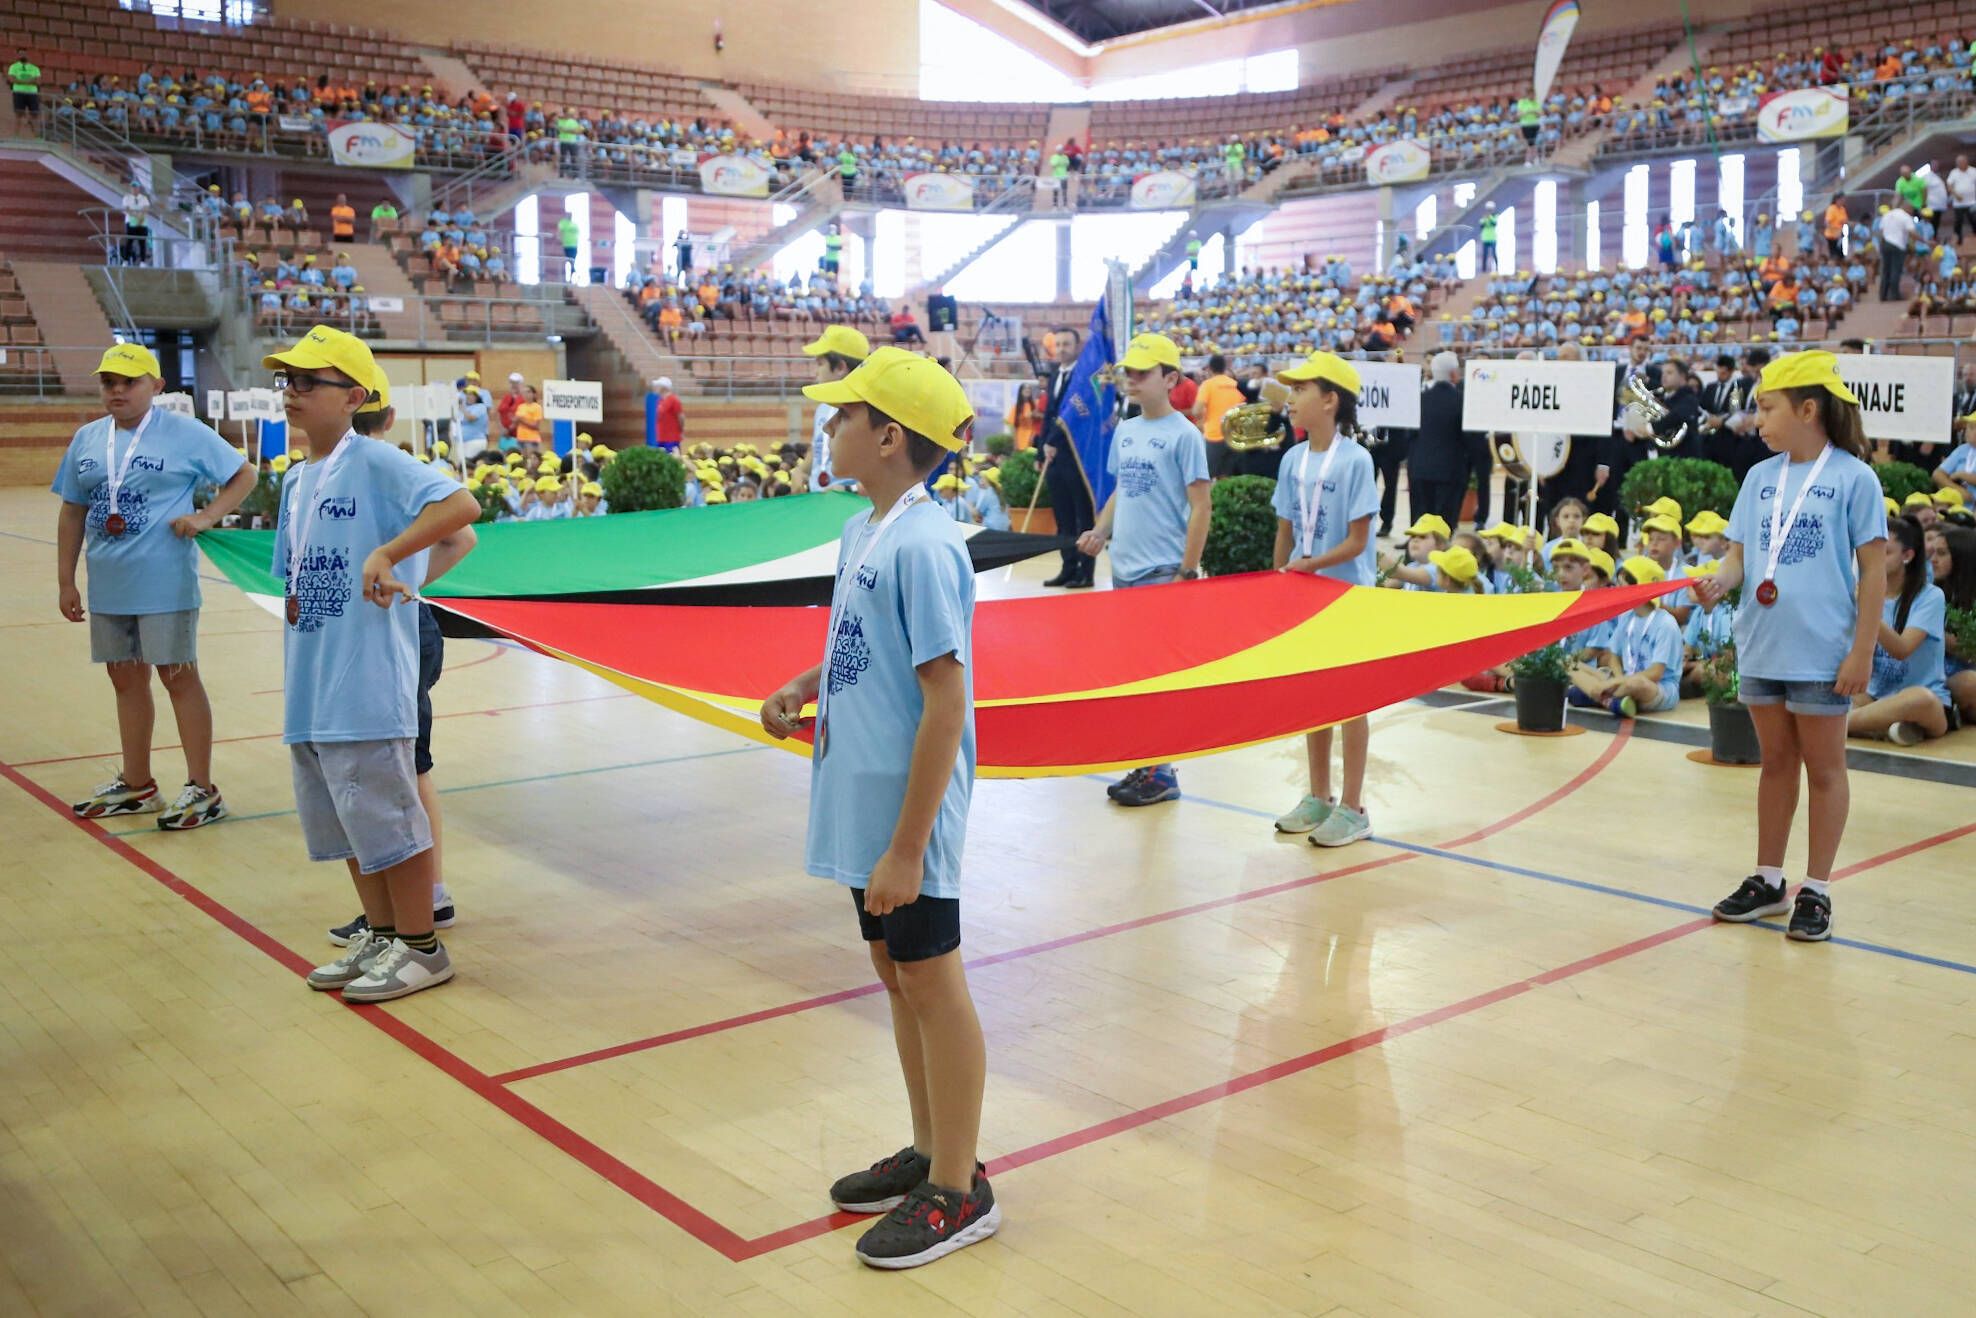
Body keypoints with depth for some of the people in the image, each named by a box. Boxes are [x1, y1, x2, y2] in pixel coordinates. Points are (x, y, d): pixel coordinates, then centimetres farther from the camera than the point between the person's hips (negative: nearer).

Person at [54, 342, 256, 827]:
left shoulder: (185, 433, -6)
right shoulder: (87, 440, 9)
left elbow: (244, 475, -1)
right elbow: (72, 513, 13)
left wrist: (206, 517, -15)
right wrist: (65, 581, 10)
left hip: (165, 584, -6)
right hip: (108, 586, 6)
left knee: (178, 676, -2)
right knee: (126, 679, 14)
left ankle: (201, 789, 6)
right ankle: (136, 785, 27)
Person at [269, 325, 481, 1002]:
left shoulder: (377, 463, -10)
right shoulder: (296, 479, 15)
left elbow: (461, 504, -25)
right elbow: (293, 581, 18)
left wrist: (387, 554, -29)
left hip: (368, 686, -8)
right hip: (309, 693, 9)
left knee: (386, 818, 0)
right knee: (345, 823, 16)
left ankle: (421, 947, 13)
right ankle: (380, 933, 31)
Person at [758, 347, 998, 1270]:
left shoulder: (922, 545, -20)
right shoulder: (861, 532, 7)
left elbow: (947, 697, -22)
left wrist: (907, 844, -23)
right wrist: (806, 686, 2)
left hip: (908, 809, -9)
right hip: (862, 802, 9)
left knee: (931, 983, 3)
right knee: (893, 971, 18)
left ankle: (959, 1191, 19)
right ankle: (930, 1152, 34)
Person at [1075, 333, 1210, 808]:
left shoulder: (1183, 435, -9)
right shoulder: (1124, 431, 11)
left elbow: (1199, 506, -11)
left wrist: (1187, 572, -14)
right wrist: (1100, 530, 3)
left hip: (1163, 572, -7)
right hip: (1124, 569, 7)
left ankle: (1163, 772, 6)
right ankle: (1143, 763, 22)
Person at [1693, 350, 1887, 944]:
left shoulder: (1853, 477, -7)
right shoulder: (1760, 477, 7)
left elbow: (1874, 569, -7)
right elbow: (1740, 552, 9)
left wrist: (1862, 651, -11)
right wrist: (1720, 580, -14)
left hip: (1822, 651, -5)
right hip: (1762, 645, 5)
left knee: (1823, 768, 7)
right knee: (1776, 762, 14)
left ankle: (1815, 892, 16)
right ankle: (1767, 882, 24)